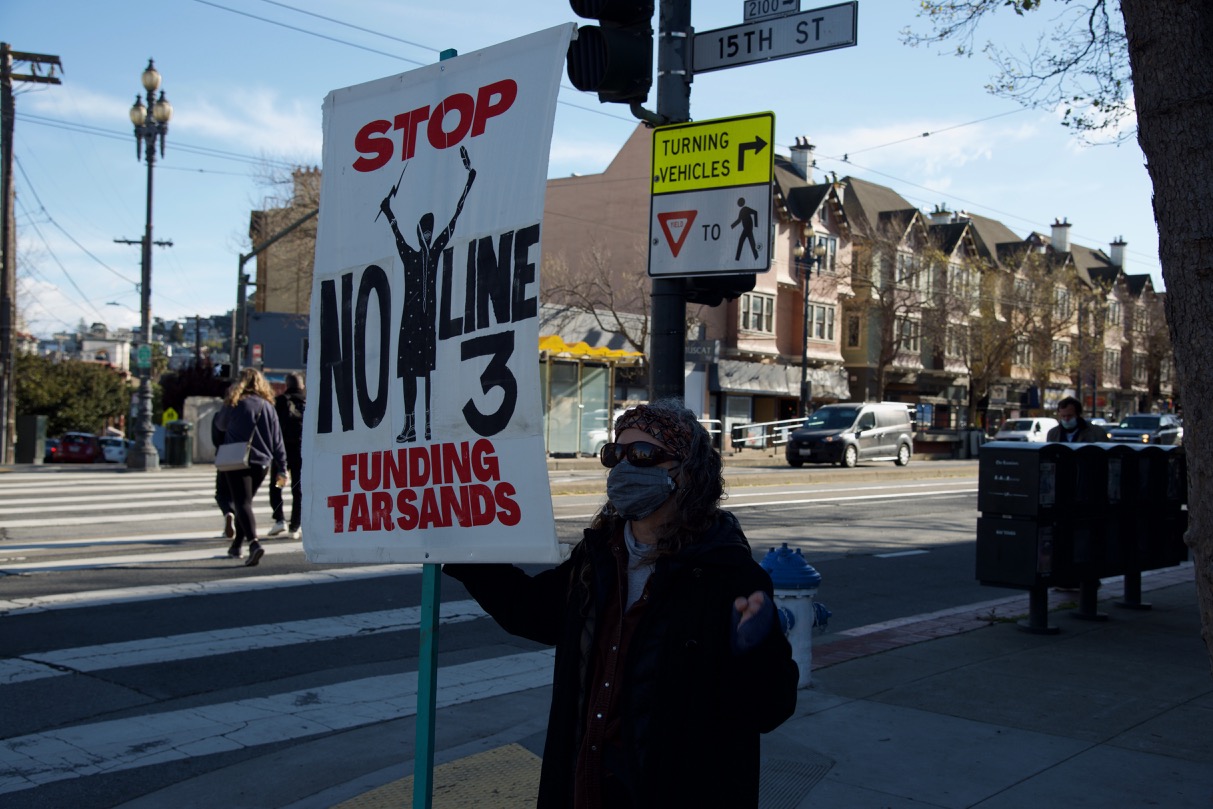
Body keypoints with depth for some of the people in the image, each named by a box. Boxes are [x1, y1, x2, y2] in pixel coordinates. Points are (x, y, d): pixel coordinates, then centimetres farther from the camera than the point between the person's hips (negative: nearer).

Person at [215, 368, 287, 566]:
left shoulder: (236, 405, -6)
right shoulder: (267, 406, 4)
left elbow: (222, 425, 8)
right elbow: (277, 440, 5)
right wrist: (282, 468, 9)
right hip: (261, 463, 4)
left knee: (242, 503, -7)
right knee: (246, 503, 19)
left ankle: (254, 543, -27)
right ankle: (236, 546, 27)